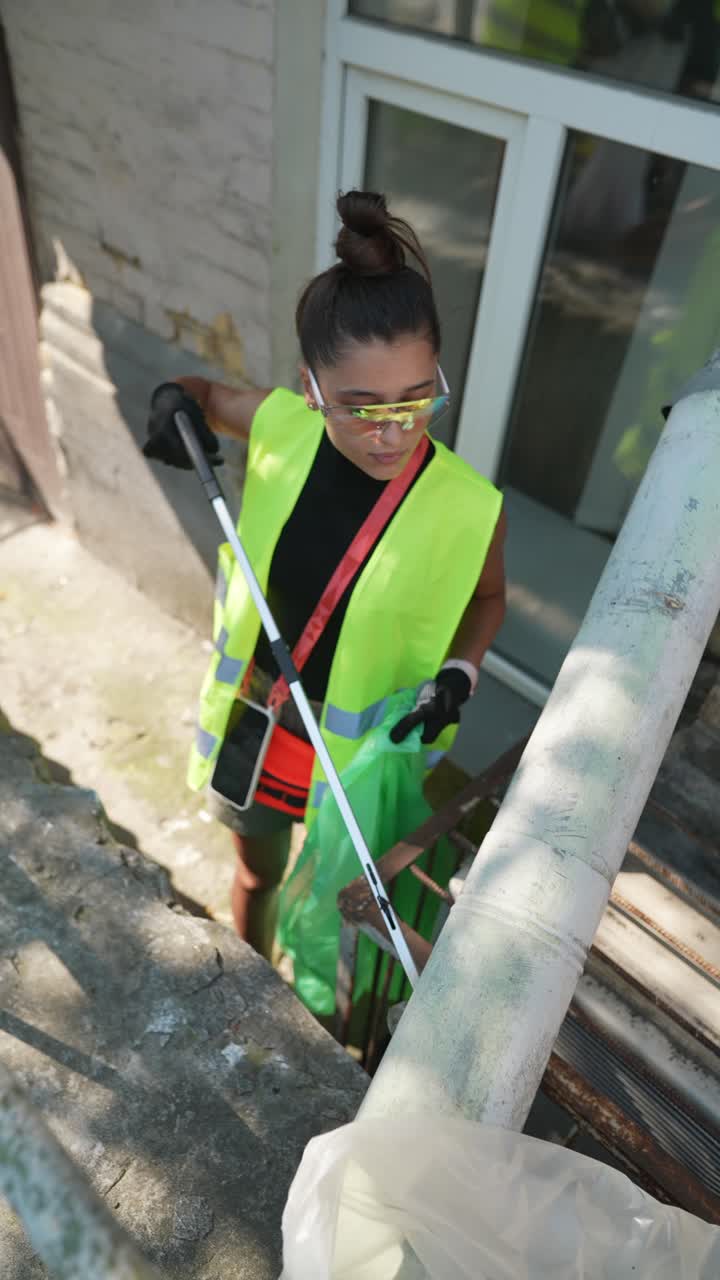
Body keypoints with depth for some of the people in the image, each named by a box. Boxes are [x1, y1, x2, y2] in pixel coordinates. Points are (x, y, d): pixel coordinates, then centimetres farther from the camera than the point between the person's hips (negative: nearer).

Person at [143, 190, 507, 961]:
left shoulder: (468, 510, -26)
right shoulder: (281, 427, -19)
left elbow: (486, 596, -4)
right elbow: (205, 395, 4)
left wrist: (457, 675, -21)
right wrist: (175, 405, -19)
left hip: (362, 753, -2)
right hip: (253, 724, 3)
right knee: (257, 875, 30)